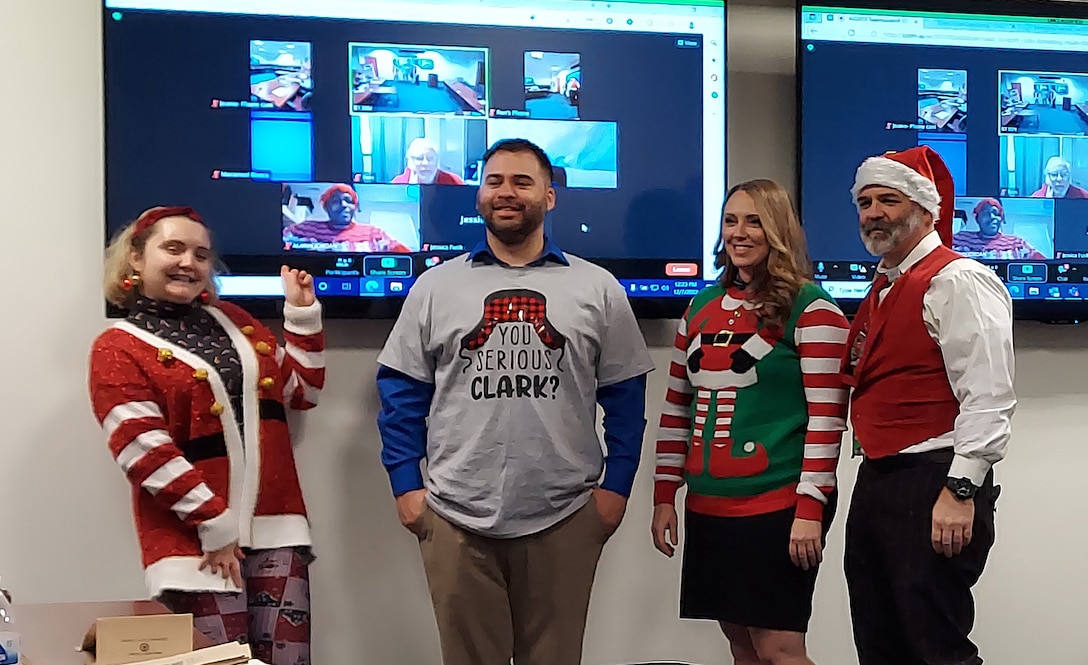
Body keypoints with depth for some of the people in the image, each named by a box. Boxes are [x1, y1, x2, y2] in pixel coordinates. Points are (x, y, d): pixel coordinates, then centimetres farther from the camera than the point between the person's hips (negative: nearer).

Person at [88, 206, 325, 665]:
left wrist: (301, 312, 12)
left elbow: (303, 391, 21)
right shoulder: (119, 348, -2)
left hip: (274, 527, 5)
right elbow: (144, 451, -11)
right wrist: (213, 524, -15)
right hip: (196, 538, -5)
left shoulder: (232, 321, 16)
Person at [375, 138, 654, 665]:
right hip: (456, 517, 0)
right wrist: (405, 484, 0)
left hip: (565, 517, 0)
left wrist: (617, 484, 1)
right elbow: (401, 388, 7)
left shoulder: (597, 289, 5)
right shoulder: (435, 286, 6)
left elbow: (624, 393, 7)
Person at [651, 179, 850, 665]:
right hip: (708, 507, 6)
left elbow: (827, 416, -12)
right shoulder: (701, 307, 11)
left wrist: (810, 507, -17)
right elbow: (677, 408, 14)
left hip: (779, 507, -6)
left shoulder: (810, 307, -7)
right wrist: (664, 495, 10)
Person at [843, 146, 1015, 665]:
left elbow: (988, 399, -20)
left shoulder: (958, 282, -11)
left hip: (932, 488, -9)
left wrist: (961, 491, -24)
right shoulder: (883, 289, 17)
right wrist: (872, 487, 20)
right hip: (875, 485, 10)